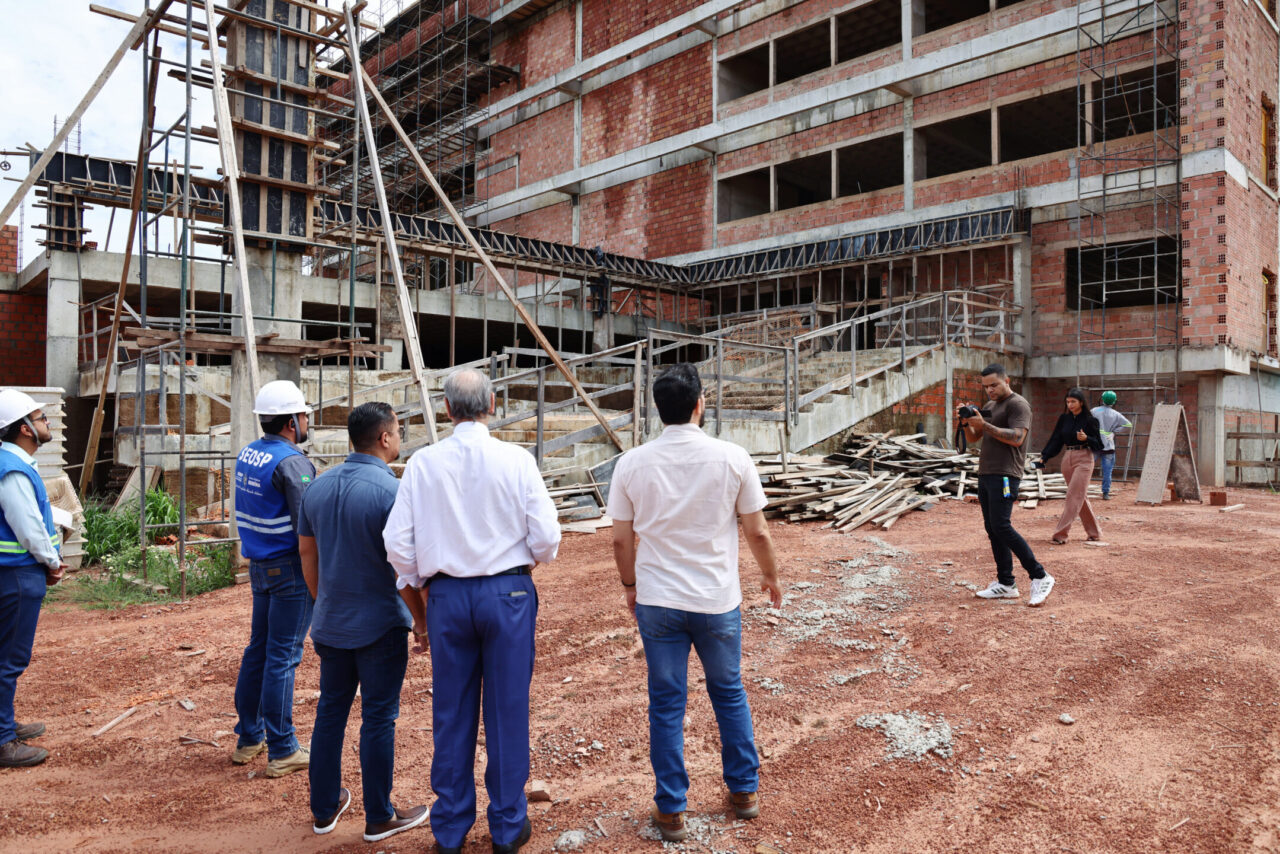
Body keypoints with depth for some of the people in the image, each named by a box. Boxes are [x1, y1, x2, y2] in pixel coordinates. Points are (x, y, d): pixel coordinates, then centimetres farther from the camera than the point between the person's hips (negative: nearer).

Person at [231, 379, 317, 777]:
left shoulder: (246, 454, 9)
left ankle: (249, 738, 29)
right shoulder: (291, 462, -18)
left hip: (259, 565, 9)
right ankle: (282, 751, 8)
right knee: (282, 656, -2)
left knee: (258, 648, 17)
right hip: (290, 568, -8)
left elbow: (249, 514, 16)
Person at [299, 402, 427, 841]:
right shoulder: (391, 490, -19)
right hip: (379, 626, -6)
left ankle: (324, 808, 31)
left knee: (330, 711, 18)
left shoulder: (318, 486, 3)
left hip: (329, 624, 7)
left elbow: (307, 551, 11)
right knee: (378, 719, 5)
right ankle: (379, 817, 18)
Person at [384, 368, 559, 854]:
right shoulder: (516, 460, -10)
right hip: (507, 593, -2)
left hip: (446, 595, 2)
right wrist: (533, 558, 13)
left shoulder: (422, 463, -5)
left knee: (451, 712, 14)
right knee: (507, 710, 10)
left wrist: (416, 587, 14)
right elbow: (546, 536, -9)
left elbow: (397, 542, -3)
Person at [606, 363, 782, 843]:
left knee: (666, 704, 12)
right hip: (717, 601, 0)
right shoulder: (732, 458, -11)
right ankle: (744, 791, 35)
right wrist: (771, 577, 14)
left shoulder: (632, 464, -8)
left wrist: (630, 586, 16)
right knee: (729, 694, 21)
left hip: (656, 602, 1)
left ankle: (671, 811, 22)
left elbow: (621, 539, -1)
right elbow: (757, 533, -4)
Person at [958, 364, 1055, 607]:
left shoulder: (1018, 404, -6)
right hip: (985, 474, 9)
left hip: (1005, 475, -9)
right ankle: (1005, 584, 12)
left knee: (1001, 527, -16)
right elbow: (973, 438, 20)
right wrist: (966, 423, 0)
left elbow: (1017, 438, -19)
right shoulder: (989, 406, 21)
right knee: (992, 530, 7)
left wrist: (984, 425, -21)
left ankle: (1040, 577, -7)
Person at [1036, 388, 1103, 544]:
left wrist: (1086, 438, -24)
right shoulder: (1064, 419, 8)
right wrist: (1044, 457, -1)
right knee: (1080, 497, 11)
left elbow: (1098, 444, -5)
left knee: (1074, 496, -9)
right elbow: (1055, 440, 8)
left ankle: (1060, 534, -12)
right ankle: (1094, 532, 23)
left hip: (1084, 459, -6)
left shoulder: (1090, 420, -6)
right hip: (1067, 459, 6)